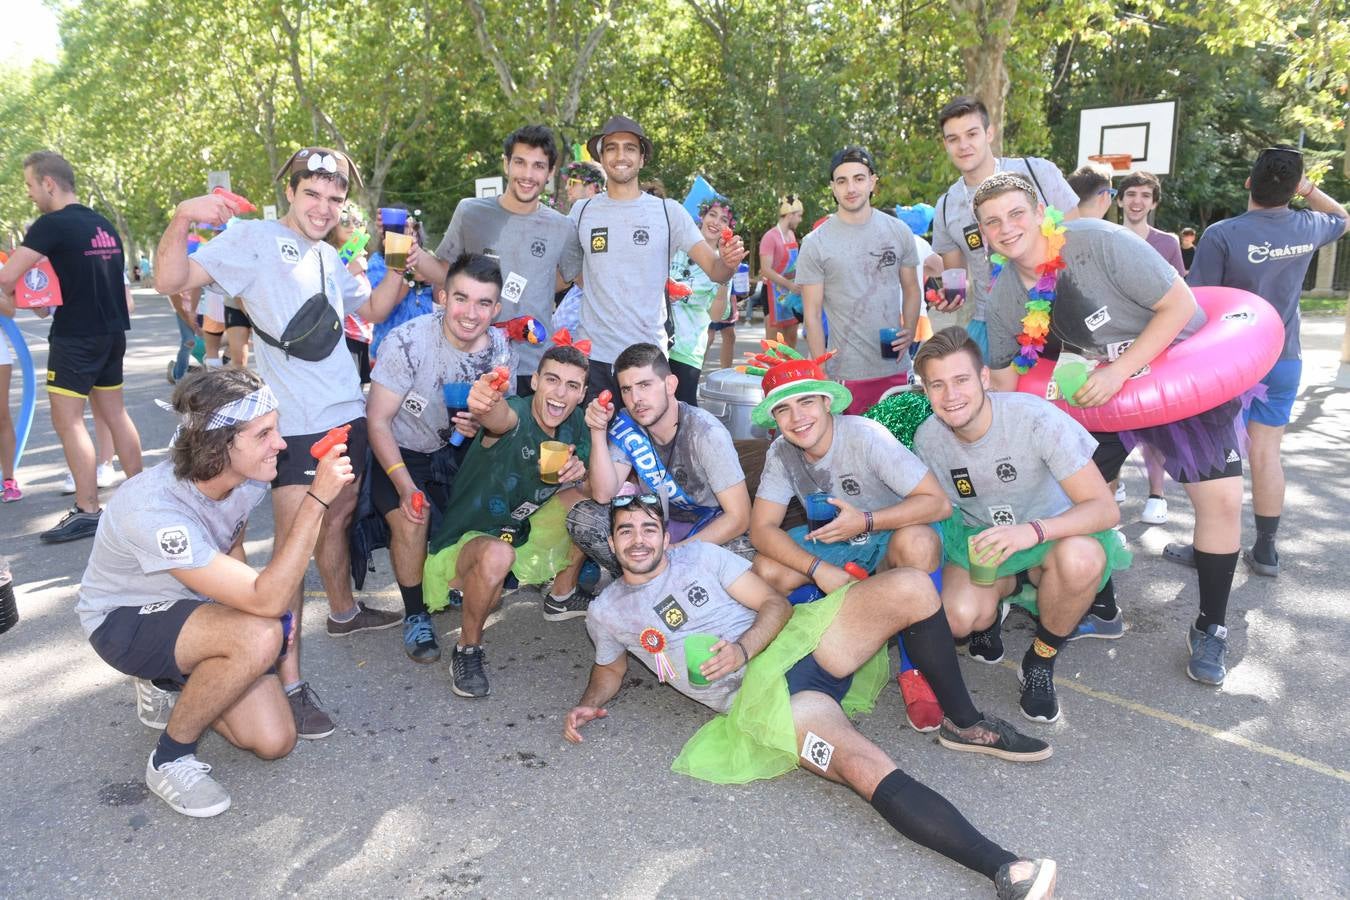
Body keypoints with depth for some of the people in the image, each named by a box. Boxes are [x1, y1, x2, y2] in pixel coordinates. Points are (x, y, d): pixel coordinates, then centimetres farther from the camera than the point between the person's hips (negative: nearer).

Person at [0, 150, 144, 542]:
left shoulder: (53, 224, -13)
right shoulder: (104, 225, 10)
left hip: (76, 336, -8)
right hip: (112, 333, 8)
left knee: (68, 422, -2)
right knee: (115, 413, 14)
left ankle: (88, 511, -1)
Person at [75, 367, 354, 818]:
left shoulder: (248, 477, -15)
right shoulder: (153, 509, -36)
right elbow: (267, 600, -40)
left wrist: (267, 609, -7)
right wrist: (317, 499, -43)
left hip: (194, 610, 6)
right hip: (123, 621, -6)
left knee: (274, 741, -5)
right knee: (259, 636, -35)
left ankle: (170, 686, 20)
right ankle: (170, 759, -10)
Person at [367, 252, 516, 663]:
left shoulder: (501, 350, -12)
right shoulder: (408, 341, -25)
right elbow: (378, 420, -19)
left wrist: (481, 426, -26)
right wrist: (405, 486, -29)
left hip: (457, 449, 4)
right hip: (399, 451, -4)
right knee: (411, 519, -26)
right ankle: (415, 615, -1)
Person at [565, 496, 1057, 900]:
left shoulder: (700, 554, 14)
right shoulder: (606, 613, 13)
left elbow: (775, 604, 8)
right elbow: (610, 667, 29)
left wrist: (742, 648, -13)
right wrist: (589, 703, 6)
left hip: (794, 639, 4)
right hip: (762, 692, -3)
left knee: (911, 588, -18)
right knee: (871, 771, -31)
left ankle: (963, 723, -2)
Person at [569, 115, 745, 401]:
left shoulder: (668, 211, 2)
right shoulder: (582, 212, 6)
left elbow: (714, 270, -2)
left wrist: (729, 262, -23)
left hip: (649, 356, -1)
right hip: (594, 355, 1)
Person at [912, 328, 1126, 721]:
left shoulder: (1036, 418, -26)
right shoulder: (927, 439, -13)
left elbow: (1105, 509, -27)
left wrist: (1033, 530, -45)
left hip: (1051, 533, -1)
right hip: (979, 541, 2)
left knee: (1080, 557, -39)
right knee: (956, 616, -30)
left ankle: (1040, 662, -9)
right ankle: (994, 600, 9)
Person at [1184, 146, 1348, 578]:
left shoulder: (1222, 235, -18)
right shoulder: (1309, 228, 0)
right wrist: (1310, 189, 11)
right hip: (1285, 360, 4)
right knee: (1267, 453, 10)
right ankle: (1265, 550, 18)